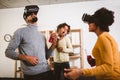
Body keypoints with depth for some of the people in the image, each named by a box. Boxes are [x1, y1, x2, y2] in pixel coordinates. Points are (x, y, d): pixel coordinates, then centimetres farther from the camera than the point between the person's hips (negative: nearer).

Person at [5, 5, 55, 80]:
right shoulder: (21, 32, -3)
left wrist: (54, 44, 0)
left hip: (46, 71, 5)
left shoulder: (42, 35, 13)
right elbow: (8, 52, -4)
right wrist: (26, 58, -16)